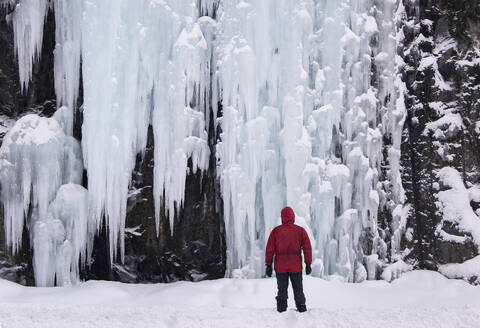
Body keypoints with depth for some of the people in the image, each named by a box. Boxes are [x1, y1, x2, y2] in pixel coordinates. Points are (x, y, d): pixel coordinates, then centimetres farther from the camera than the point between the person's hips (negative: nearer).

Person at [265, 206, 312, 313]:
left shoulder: (276, 231, -1)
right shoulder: (300, 230, 0)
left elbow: (270, 249, -2)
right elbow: (307, 248, -1)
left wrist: (268, 265, 2)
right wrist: (308, 264, 4)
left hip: (280, 267, 0)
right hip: (296, 267, 0)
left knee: (282, 291, 7)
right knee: (298, 290, 11)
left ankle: (281, 311, 5)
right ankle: (302, 310, 11)